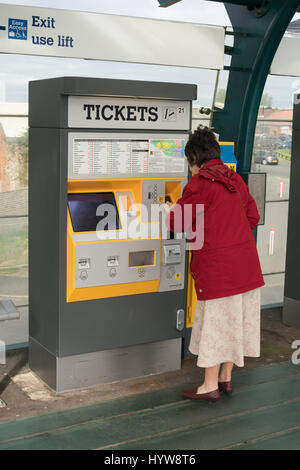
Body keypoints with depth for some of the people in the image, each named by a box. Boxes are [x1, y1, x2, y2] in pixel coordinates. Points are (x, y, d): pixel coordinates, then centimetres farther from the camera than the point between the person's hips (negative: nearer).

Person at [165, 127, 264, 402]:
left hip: (216, 264, -7)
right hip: (246, 262, 8)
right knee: (235, 320, 15)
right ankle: (226, 377, 28)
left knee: (215, 320, 1)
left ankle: (210, 386, 11)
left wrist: (169, 211, 14)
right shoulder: (235, 180, 12)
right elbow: (252, 217, 17)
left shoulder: (200, 183, -10)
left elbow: (177, 223, -7)